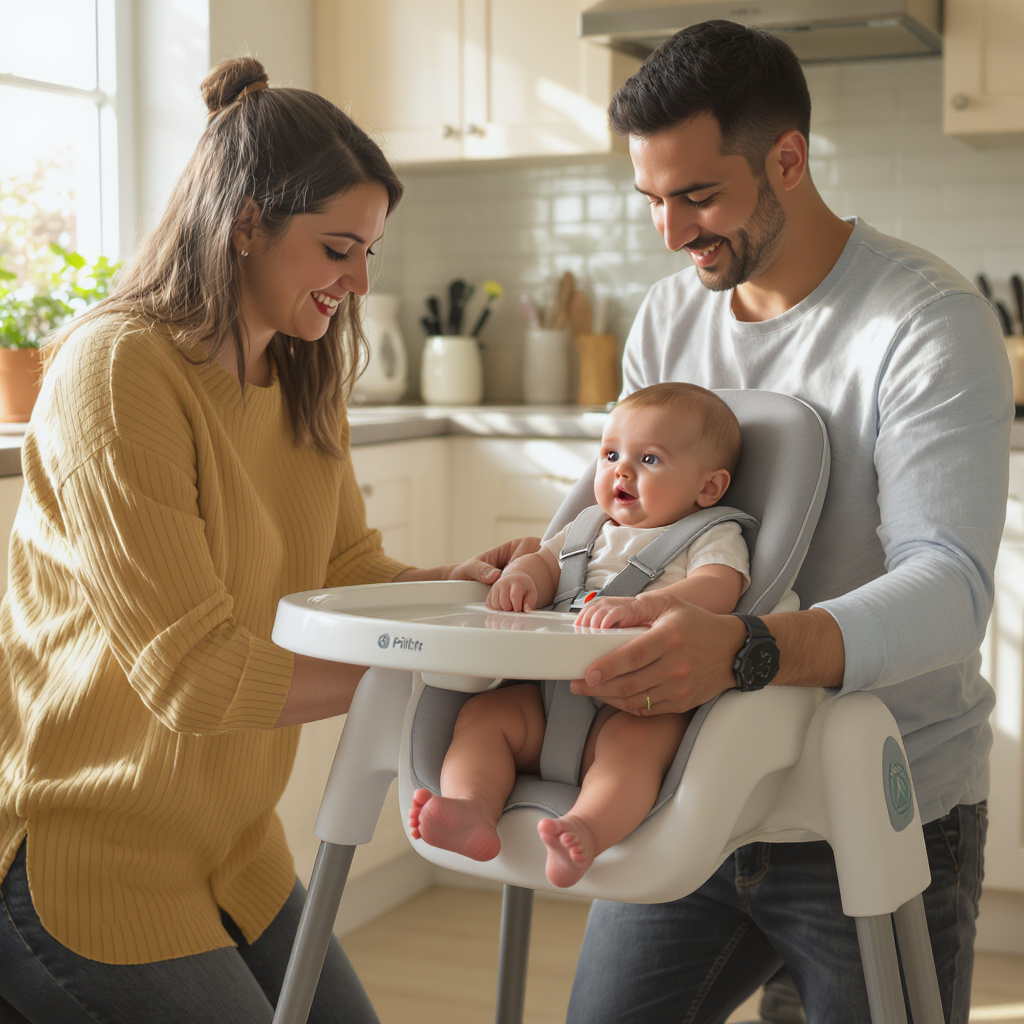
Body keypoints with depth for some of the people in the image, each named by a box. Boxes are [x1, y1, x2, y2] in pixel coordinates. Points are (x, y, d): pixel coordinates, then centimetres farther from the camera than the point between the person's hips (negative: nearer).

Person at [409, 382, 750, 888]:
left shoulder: (714, 538, 4)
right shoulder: (589, 531, 26)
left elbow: (717, 590, -15)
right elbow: (544, 562, 27)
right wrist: (518, 577, -1)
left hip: (643, 704, -6)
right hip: (551, 693, 6)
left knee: (633, 738, -37)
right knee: (483, 712, -15)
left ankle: (585, 831, -57)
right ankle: (472, 811, -34)